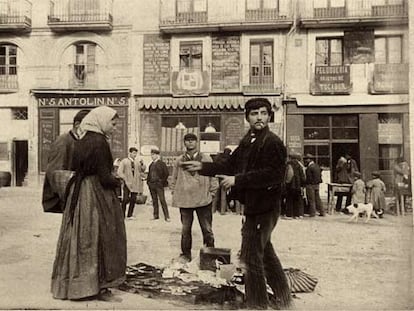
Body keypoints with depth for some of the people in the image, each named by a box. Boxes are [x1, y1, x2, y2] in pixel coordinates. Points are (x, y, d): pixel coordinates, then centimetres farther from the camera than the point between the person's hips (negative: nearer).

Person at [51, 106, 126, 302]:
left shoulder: (82, 141, 11)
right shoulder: (99, 142, -16)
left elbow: (75, 168, 15)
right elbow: (104, 177, -19)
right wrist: (117, 181, 1)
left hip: (77, 193, 9)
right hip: (96, 194, -9)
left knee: (80, 239, 15)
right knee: (99, 238, 0)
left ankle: (73, 283, 25)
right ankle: (100, 287, 8)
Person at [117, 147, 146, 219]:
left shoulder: (137, 162, 13)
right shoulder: (124, 161, 2)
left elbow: (141, 171, 22)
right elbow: (119, 172, -4)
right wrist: (125, 179, -15)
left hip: (135, 183, 4)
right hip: (127, 183, -4)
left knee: (133, 199, 3)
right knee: (126, 199, -9)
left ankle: (129, 215, 12)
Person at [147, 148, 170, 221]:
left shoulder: (161, 163, -4)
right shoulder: (151, 164, 13)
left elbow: (166, 173, -6)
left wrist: (162, 181, -8)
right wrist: (148, 181, 10)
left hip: (159, 185, -6)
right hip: (151, 185, 6)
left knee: (162, 200, -7)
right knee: (154, 201, 10)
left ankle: (166, 216, -4)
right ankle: (156, 215, 17)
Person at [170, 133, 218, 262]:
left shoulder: (206, 158, 5)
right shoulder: (179, 160, 9)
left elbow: (213, 177, 5)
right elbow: (174, 180, 14)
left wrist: (211, 194, 0)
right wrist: (175, 195, 6)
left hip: (204, 200, -1)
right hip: (184, 201, 2)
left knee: (207, 229, 4)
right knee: (185, 229, 9)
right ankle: (186, 255, 21)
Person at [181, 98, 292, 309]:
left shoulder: (273, 142, -15)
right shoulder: (248, 141, 11)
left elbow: (273, 175, -25)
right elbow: (230, 166, 12)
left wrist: (237, 180, -25)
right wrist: (202, 167, 5)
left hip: (263, 207, -9)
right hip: (254, 205, 9)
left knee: (251, 256, -2)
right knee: (265, 252, 20)